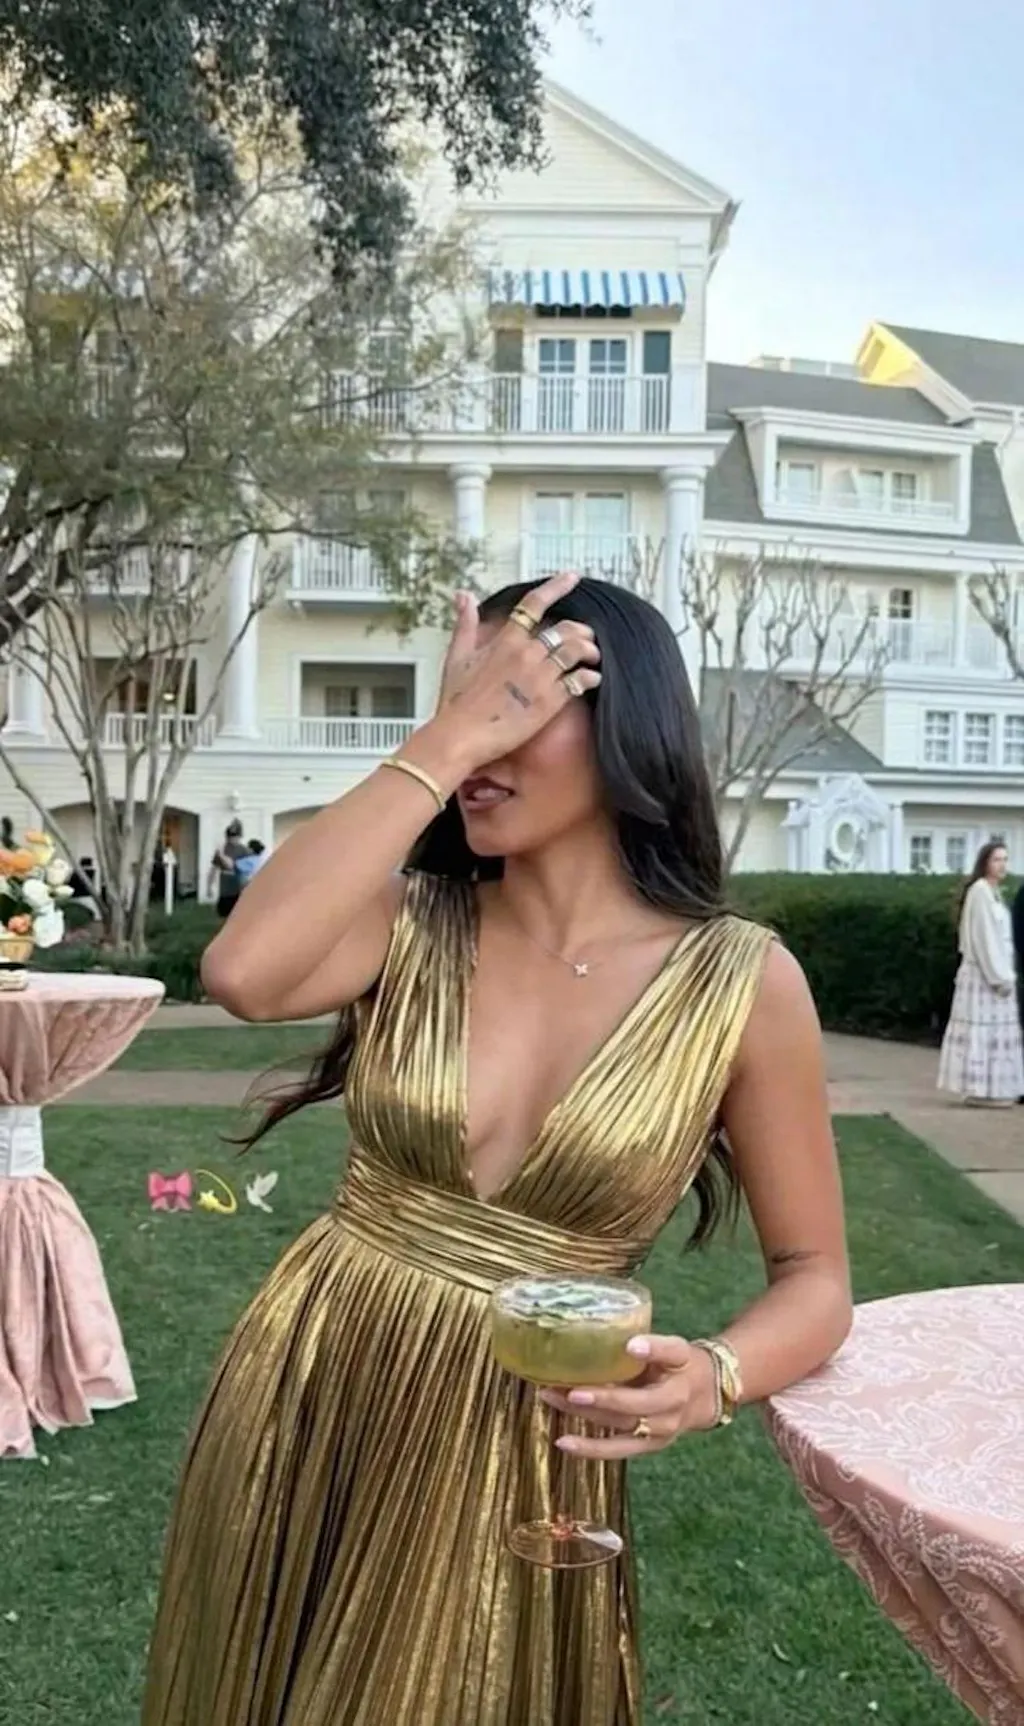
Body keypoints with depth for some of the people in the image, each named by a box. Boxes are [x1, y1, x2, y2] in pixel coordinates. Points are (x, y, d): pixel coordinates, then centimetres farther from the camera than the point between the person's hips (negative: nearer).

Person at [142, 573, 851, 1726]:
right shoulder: (414, 922, -6)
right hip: (303, 1402, 3)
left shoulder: (742, 981, -11)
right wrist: (447, 736, -25)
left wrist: (716, 1376, -25)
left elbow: (813, 1273, -3)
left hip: (522, 1450, -2)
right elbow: (243, 975, -28)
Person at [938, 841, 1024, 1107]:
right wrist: (1000, 976, -18)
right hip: (984, 973, -10)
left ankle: (984, 1088, 14)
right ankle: (980, 1089, -2)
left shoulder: (993, 891, 16)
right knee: (983, 1029, -6)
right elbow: (984, 937, -18)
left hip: (994, 972, 10)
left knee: (994, 1030, 10)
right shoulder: (981, 891, -14)